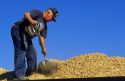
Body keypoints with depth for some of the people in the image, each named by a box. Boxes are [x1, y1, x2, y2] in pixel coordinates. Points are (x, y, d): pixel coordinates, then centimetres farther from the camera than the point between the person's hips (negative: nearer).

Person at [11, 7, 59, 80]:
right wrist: (31, 21, -40)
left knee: (32, 54, 7)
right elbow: (26, 14, -21)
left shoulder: (44, 26, 14)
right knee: (21, 51, -18)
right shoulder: (38, 13, -7)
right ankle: (19, 75, -21)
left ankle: (29, 74, 16)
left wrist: (43, 48, -9)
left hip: (27, 37, 10)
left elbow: (42, 37, 6)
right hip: (18, 30, -10)